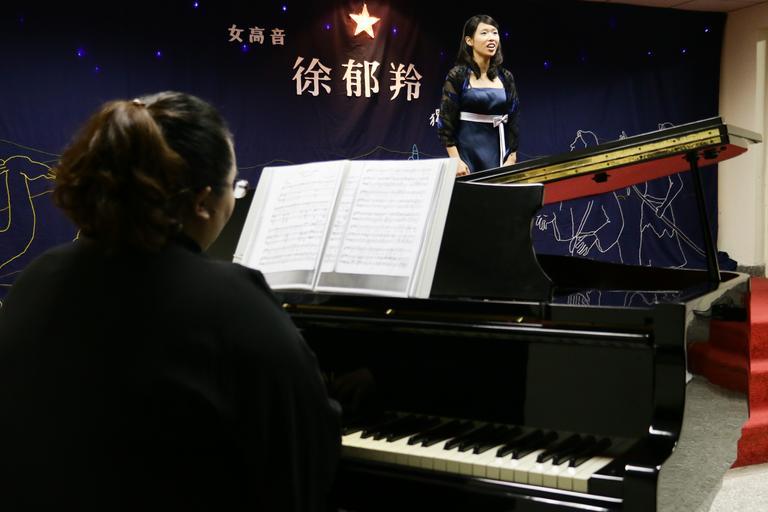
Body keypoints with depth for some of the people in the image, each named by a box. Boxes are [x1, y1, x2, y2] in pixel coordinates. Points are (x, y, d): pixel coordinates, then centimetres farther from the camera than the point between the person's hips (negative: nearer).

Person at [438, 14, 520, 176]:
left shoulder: (506, 78, 8)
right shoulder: (458, 75, -4)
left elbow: (513, 122, 10)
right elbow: (446, 122, -7)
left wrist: (512, 158, 3)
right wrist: (455, 161, -14)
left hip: (498, 152, 4)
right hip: (467, 151, -4)